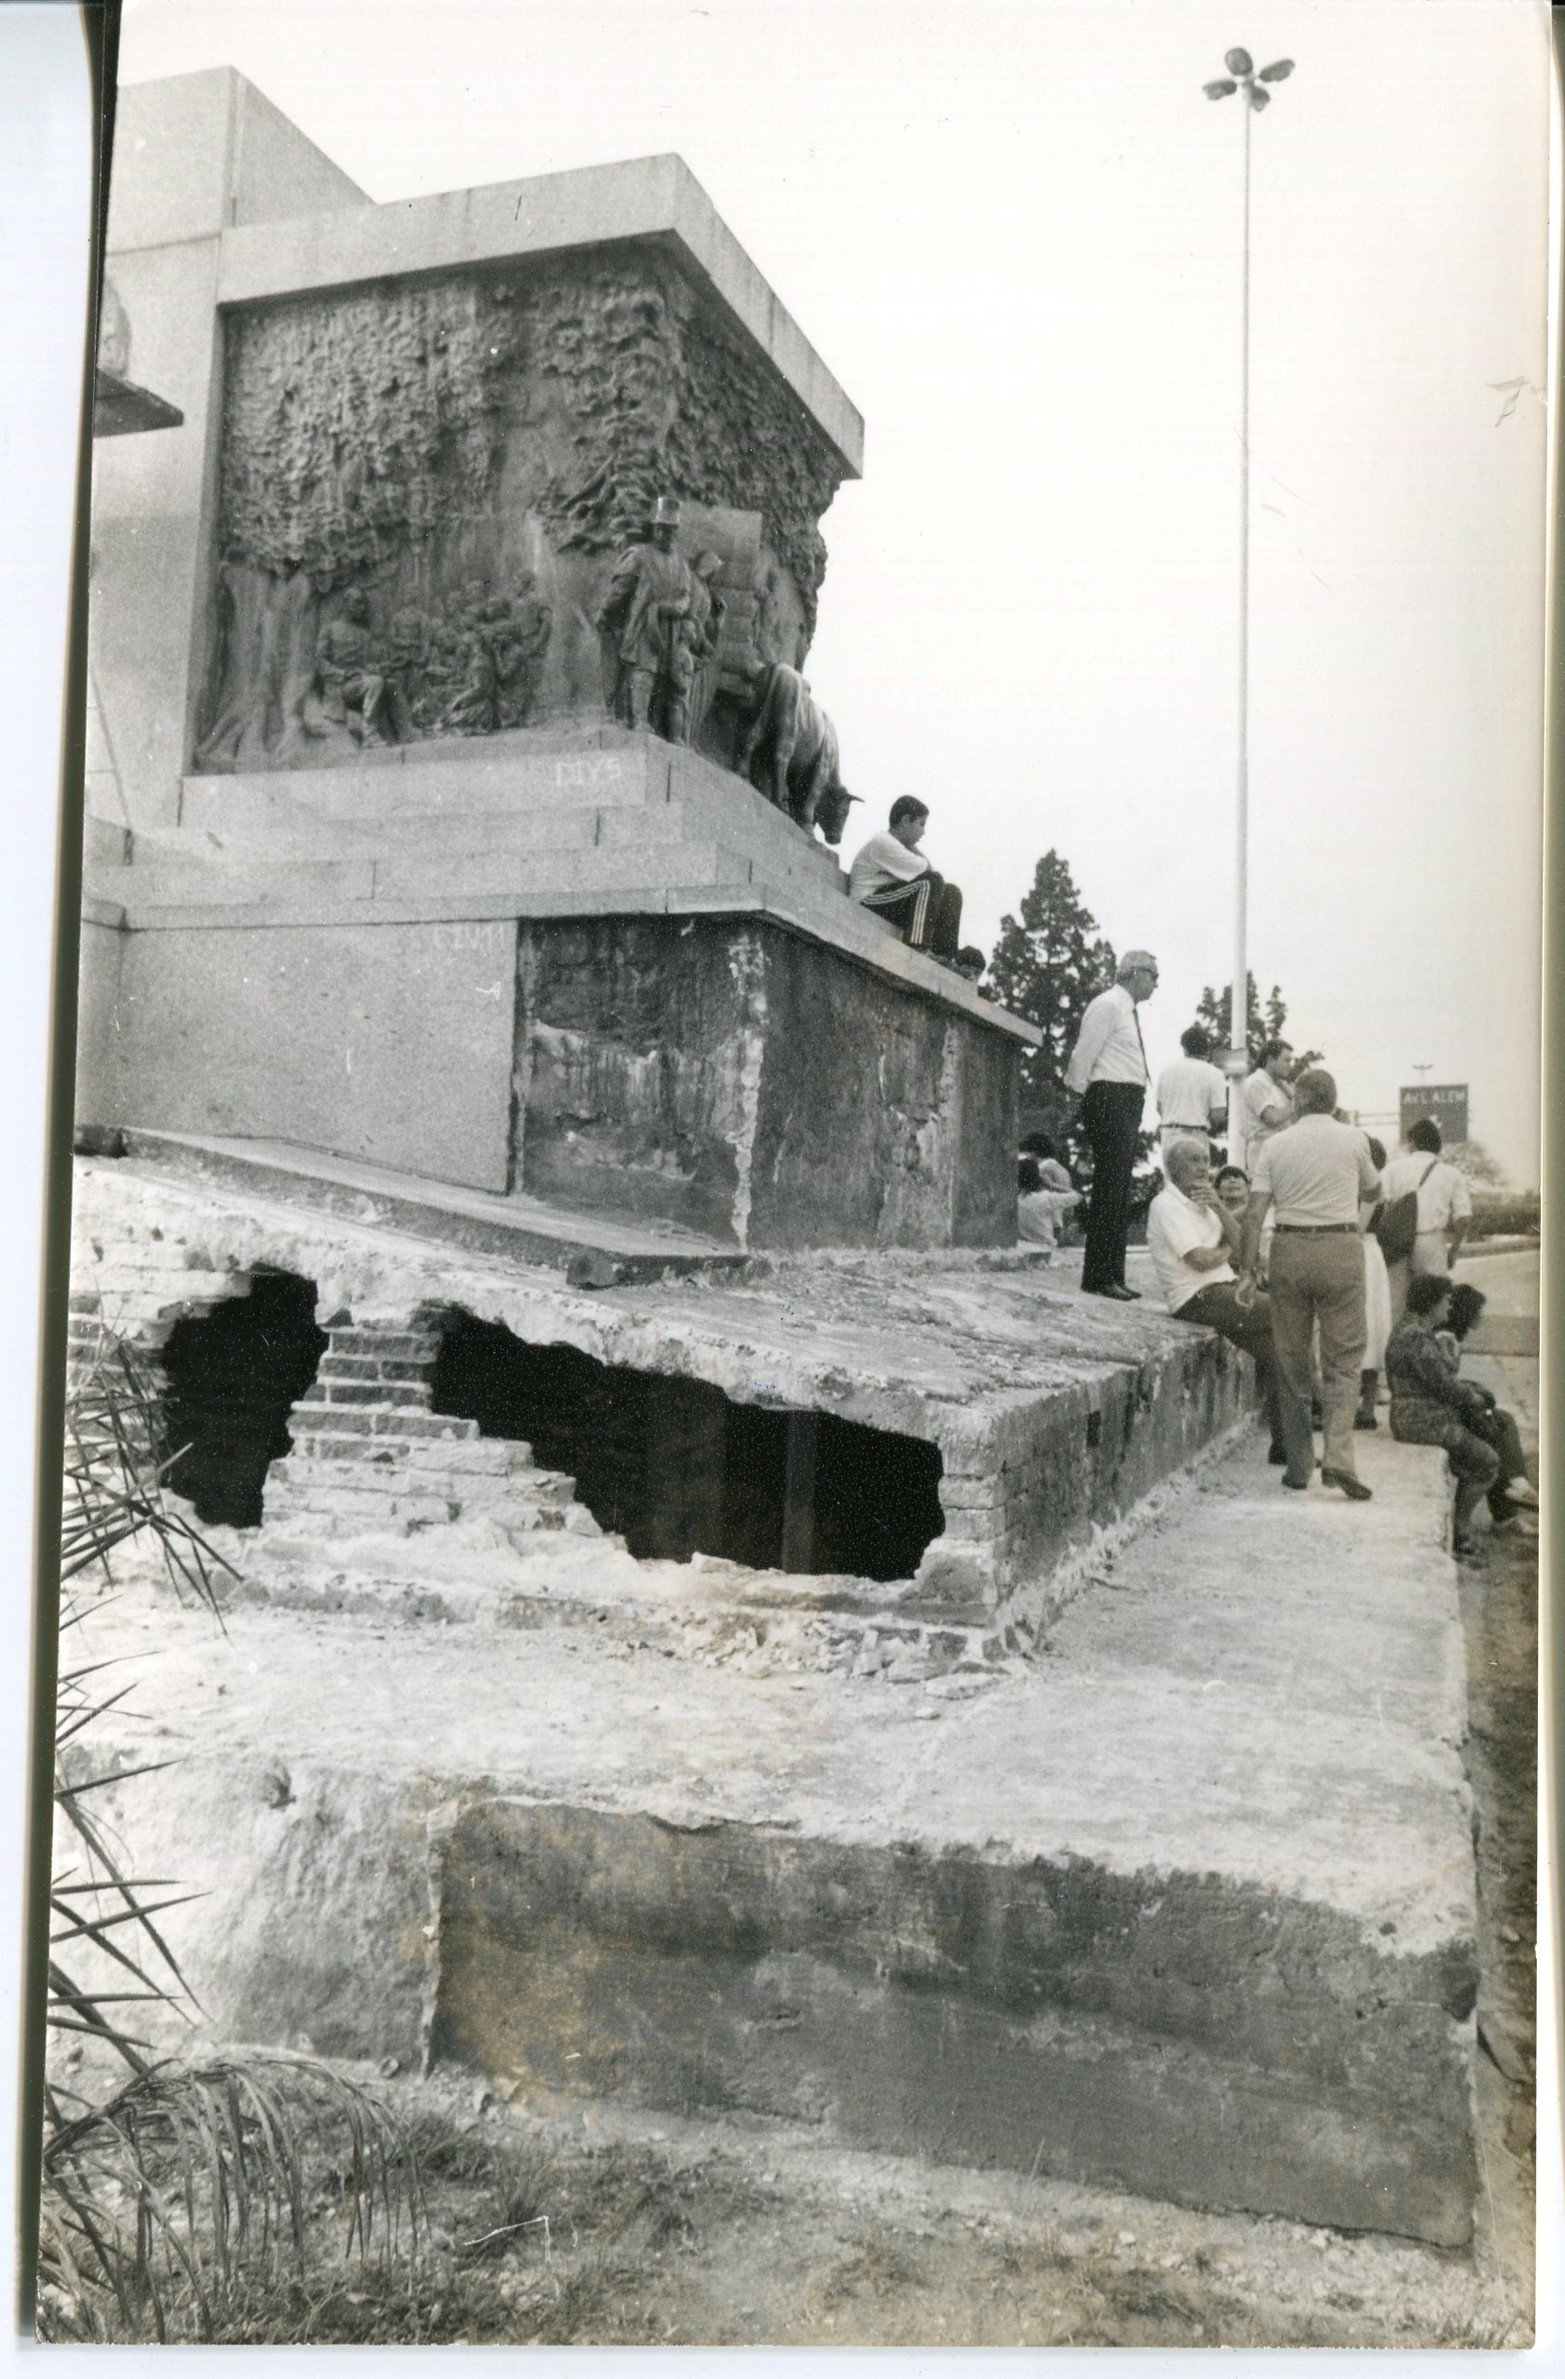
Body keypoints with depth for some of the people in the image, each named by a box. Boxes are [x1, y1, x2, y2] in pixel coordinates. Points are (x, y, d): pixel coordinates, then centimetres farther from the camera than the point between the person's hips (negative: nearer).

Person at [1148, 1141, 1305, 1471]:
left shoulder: (1201, 1200, 20)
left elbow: (1239, 1241, 9)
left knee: (1274, 1351, -3)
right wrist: (1228, 1250, 4)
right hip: (1198, 1299, -9)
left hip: (1225, 1289, 9)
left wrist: (1219, 1207, -7)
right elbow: (1201, 1260, -17)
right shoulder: (1166, 1205, -9)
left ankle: (1284, 1446, -1)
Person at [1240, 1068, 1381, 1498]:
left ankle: (1299, 1462, 13)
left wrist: (1248, 1270, -2)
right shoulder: (1353, 1139, 2)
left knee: (1292, 1358, 10)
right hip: (1340, 1249, -1)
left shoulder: (1275, 1144, 3)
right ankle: (1338, 1454, -13)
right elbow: (1373, 1190, 19)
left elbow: (1255, 1212, -3)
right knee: (1343, 1357, 3)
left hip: (1289, 1249, 1)